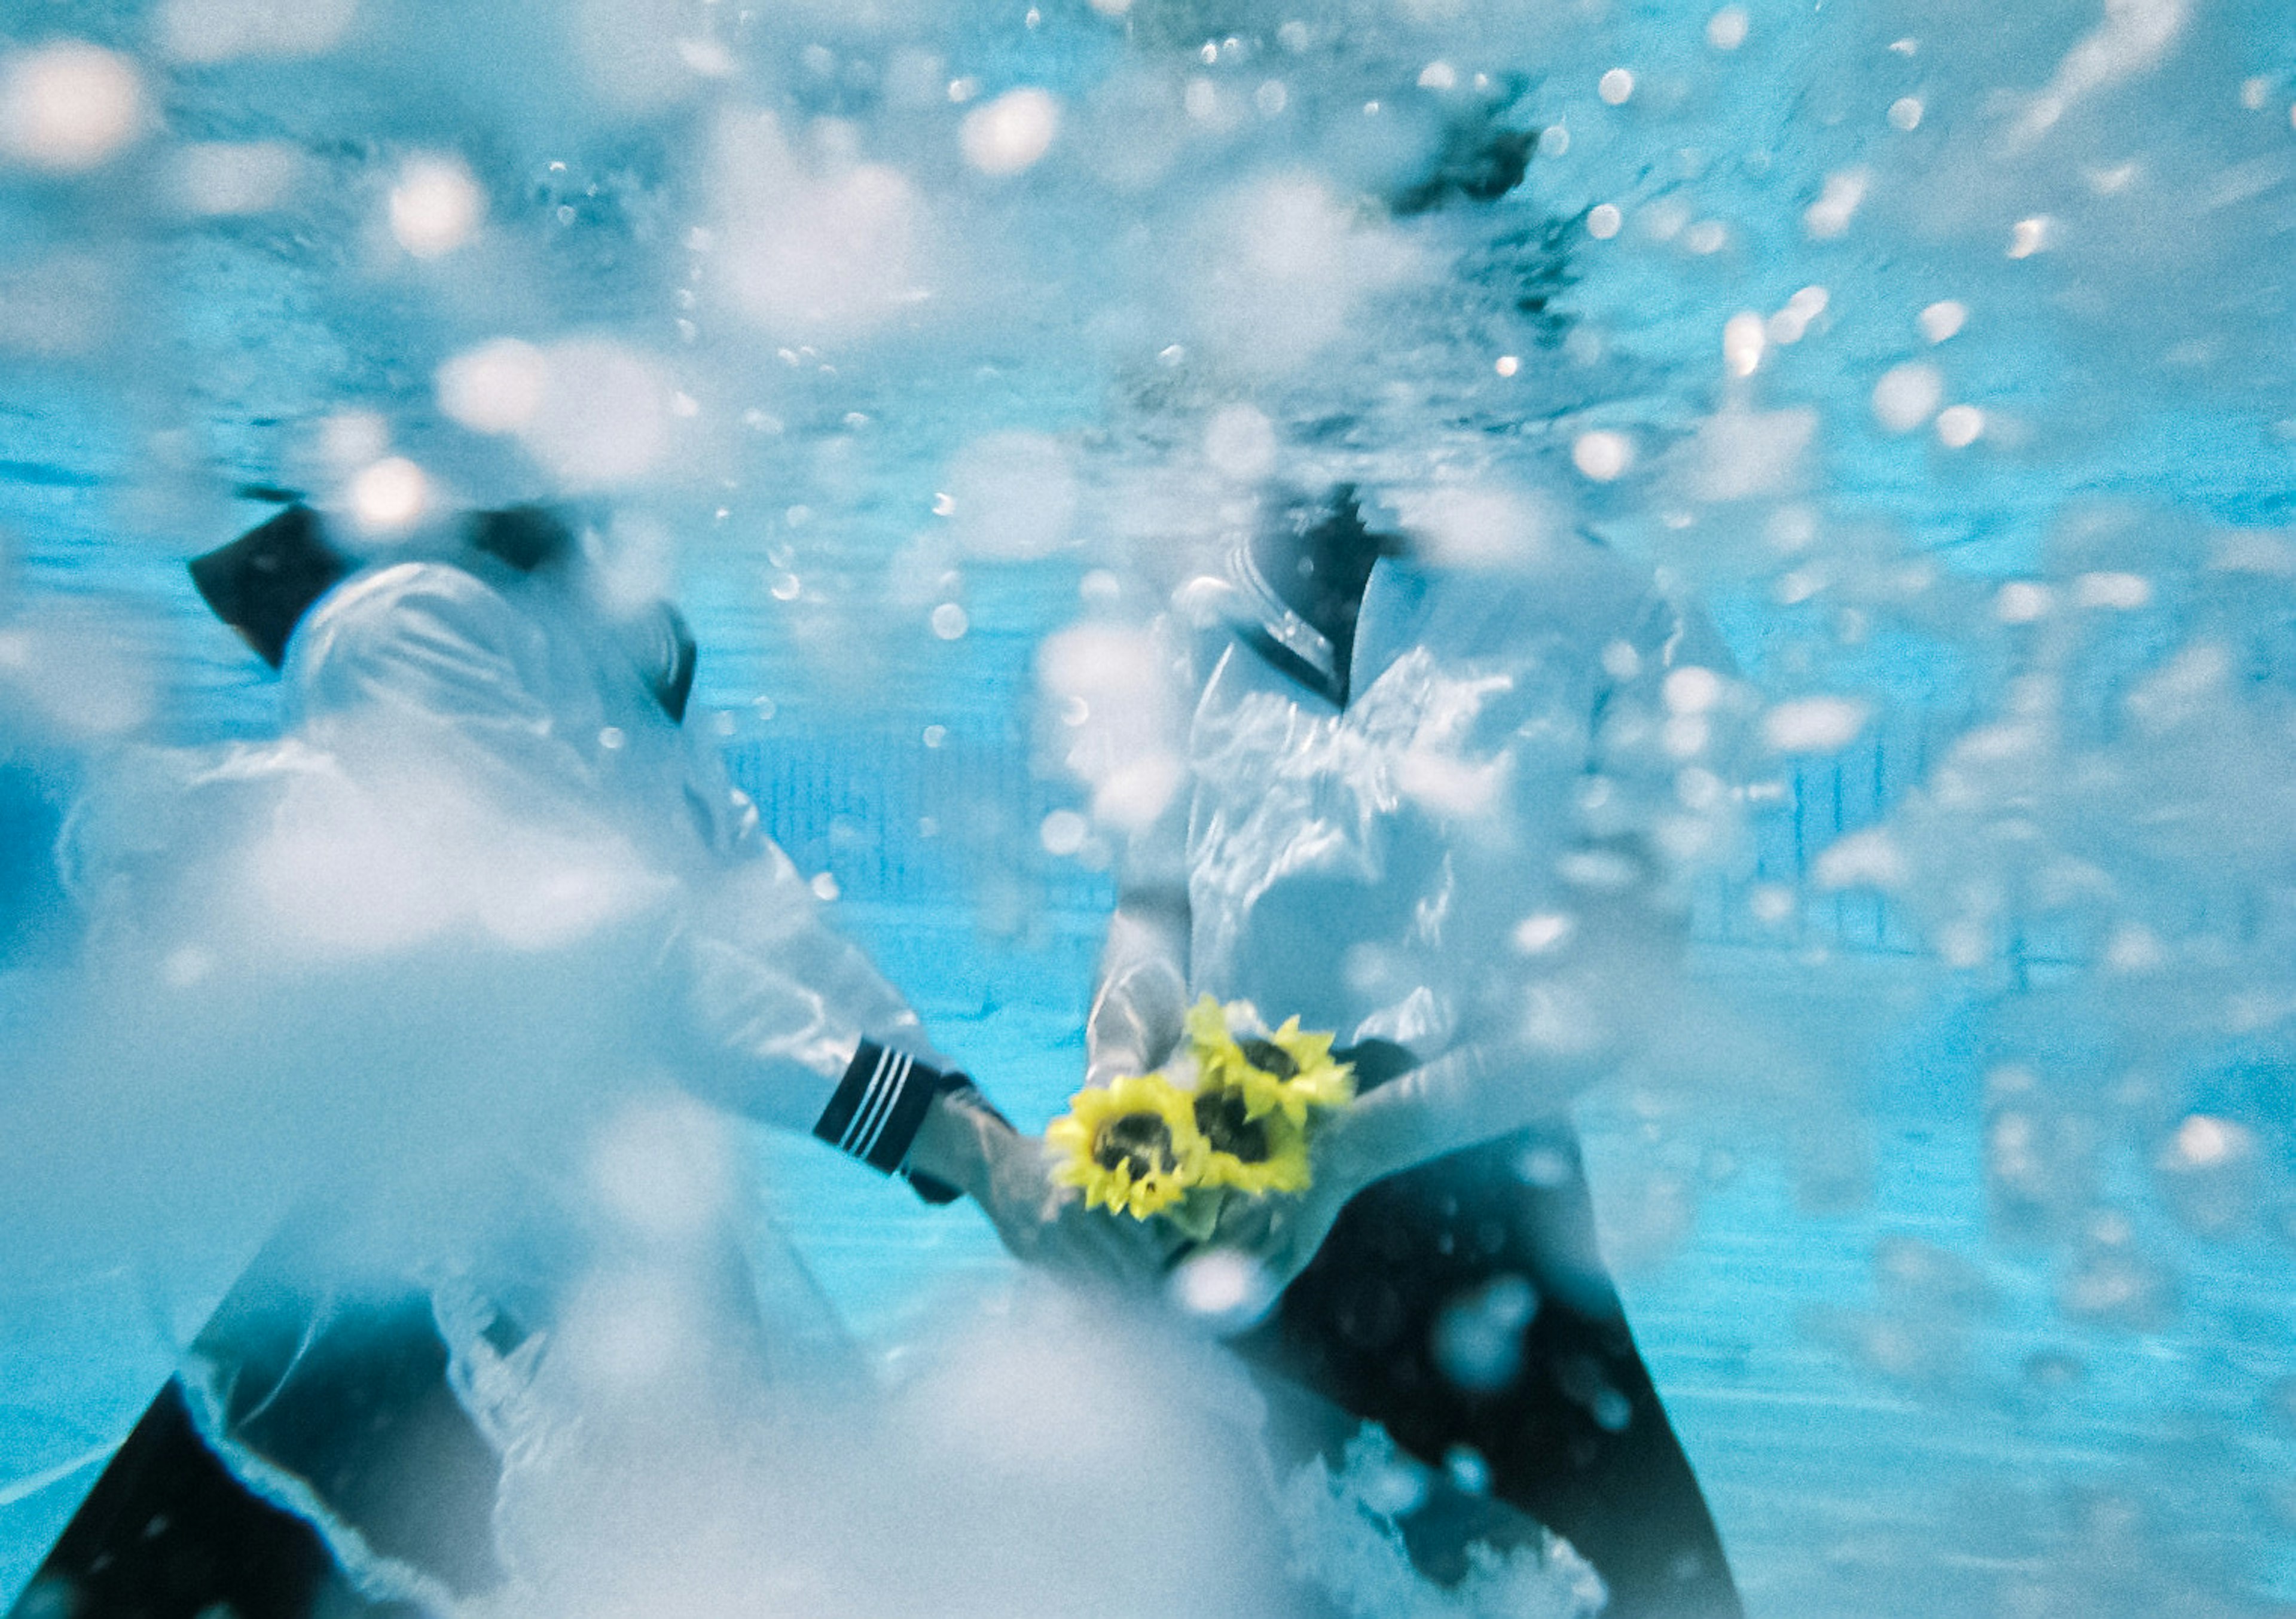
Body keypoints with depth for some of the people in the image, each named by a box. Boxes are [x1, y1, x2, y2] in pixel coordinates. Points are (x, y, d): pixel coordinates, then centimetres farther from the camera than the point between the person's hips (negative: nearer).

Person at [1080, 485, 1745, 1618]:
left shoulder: (1612, 624, -5)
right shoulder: (1221, 618, 6)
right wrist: (1127, 1028, -13)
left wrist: (1349, 1149, -21)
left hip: (1471, 1208, -3)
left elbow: (1617, 987, -11)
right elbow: (1153, 895, 9)